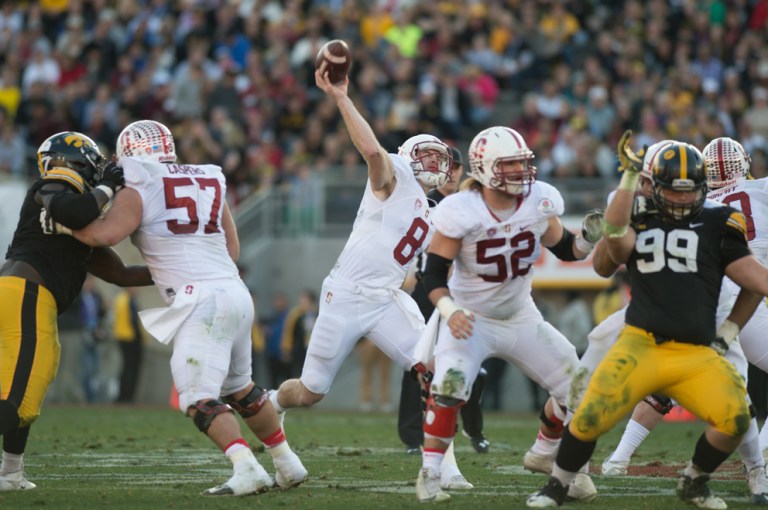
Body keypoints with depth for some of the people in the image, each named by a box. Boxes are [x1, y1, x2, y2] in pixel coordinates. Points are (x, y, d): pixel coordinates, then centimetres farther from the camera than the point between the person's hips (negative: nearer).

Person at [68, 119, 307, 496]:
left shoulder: (138, 192, -2)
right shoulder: (209, 182, 19)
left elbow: (105, 235, -16)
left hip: (202, 301, -8)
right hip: (236, 292, 8)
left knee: (198, 397, -9)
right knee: (239, 388, 23)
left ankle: (247, 471, -22)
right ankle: (287, 465, 30)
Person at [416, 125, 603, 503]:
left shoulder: (540, 202, -12)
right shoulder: (461, 212, -24)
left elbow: (563, 249, 3)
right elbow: (434, 271, -18)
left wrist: (588, 241, -19)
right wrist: (449, 310, -35)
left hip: (521, 317, 5)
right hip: (471, 319, -5)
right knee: (449, 385, -28)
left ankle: (544, 454, 31)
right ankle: (429, 474, -15)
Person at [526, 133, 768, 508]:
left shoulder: (716, 226, 8)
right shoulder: (639, 226, 9)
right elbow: (615, 235, -16)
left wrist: (727, 333, 9)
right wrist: (630, 176, -15)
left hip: (697, 355, 1)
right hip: (642, 347, -1)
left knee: (735, 420, -18)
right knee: (591, 417, -15)